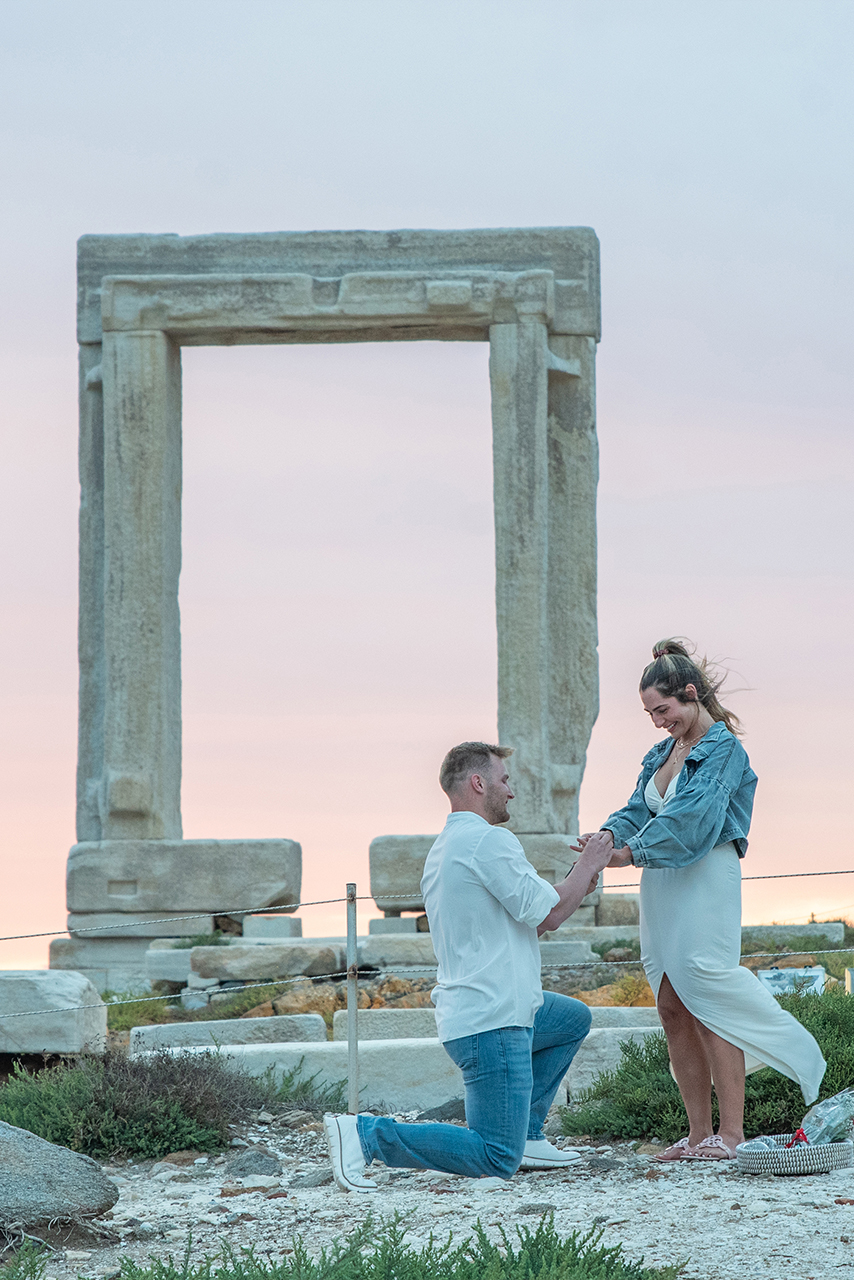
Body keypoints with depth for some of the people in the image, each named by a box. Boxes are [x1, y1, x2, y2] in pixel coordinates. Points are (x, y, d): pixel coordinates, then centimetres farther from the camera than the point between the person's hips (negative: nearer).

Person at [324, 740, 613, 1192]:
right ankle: (365, 1134, -14)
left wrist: (576, 884, 20)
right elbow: (544, 915, -13)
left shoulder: (442, 850, 18)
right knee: (497, 1162, -10)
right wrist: (587, 866, 2)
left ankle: (525, 1136, 22)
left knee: (573, 1020, 32)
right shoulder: (488, 840, -14)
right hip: (491, 1021, -10)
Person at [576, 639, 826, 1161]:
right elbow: (640, 808, 12)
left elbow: (692, 816, -19)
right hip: (662, 886, 8)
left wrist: (630, 851, -24)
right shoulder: (661, 755, 19)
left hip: (706, 880, -8)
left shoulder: (722, 749, -7)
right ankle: (699, 1133, 6)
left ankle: (732, 1134, -10)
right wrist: (610, 833, -11)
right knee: (674, 1009, 4)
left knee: (707, 1001, -12)